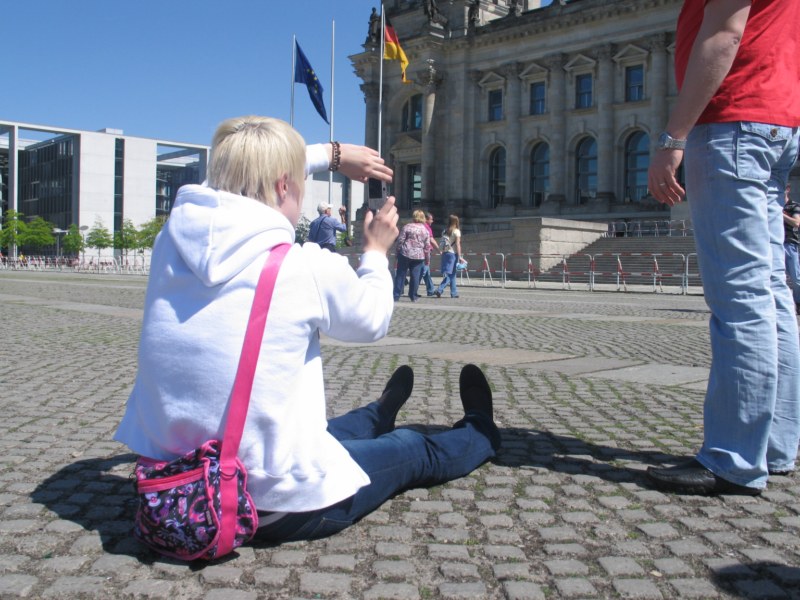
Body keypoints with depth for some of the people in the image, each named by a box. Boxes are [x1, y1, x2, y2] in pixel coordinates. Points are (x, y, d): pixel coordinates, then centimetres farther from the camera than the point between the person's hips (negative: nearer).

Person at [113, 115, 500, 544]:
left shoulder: (174, 238, -7)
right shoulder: (308, 268, -21)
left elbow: (240, 175, 15)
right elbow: (373, 320, 2)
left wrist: (330, 154, 23)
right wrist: (376, 252, 18)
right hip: (279, 509, -5)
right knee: (415, 451, 24)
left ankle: (377, 416, 69)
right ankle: (481, 433, 55)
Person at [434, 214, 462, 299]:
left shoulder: (445, 231, 10)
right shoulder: (456, 231, -6)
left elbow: (442, 245, 8)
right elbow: (457, 245, -10)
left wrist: (443, 253, 13)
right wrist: (459, 256, -9)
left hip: (445, 253, 6)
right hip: (453, 254, -6)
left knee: (452, 274, 13)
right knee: (450, 274, -4)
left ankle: (454, 293, 16)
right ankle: (439, 290, -17)